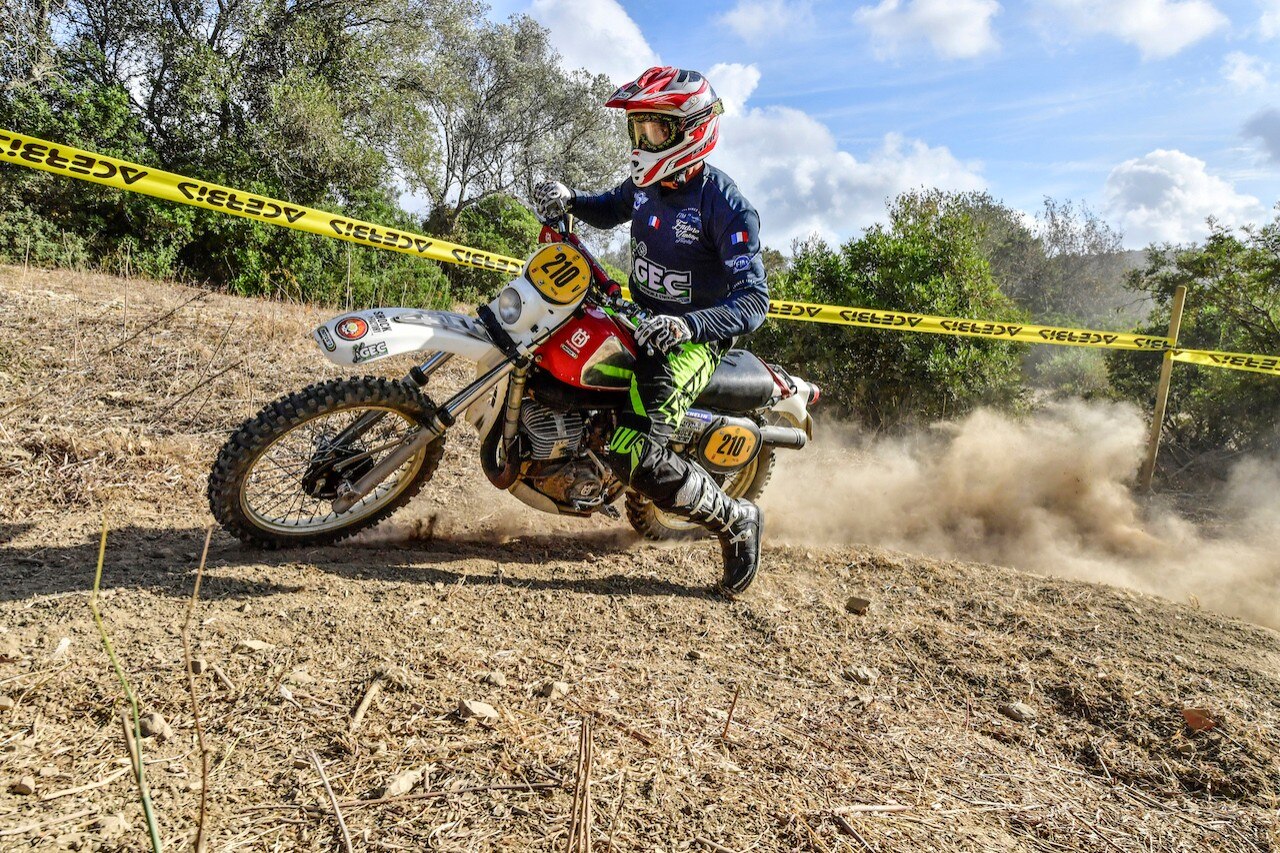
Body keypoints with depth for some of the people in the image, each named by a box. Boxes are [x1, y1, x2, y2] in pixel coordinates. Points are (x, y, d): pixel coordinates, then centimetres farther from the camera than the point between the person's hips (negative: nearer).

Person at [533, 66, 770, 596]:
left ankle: (734, 521, -4)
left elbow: (754, 301, -26)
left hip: (694, 339, -9)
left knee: (633, 457, -25)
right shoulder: (648, 183, 1)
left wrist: (688, 324, -42)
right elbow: (607, 211, 23)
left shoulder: (725, 205, -22)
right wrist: (568, 201, 1)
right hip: (641, 318, 9)